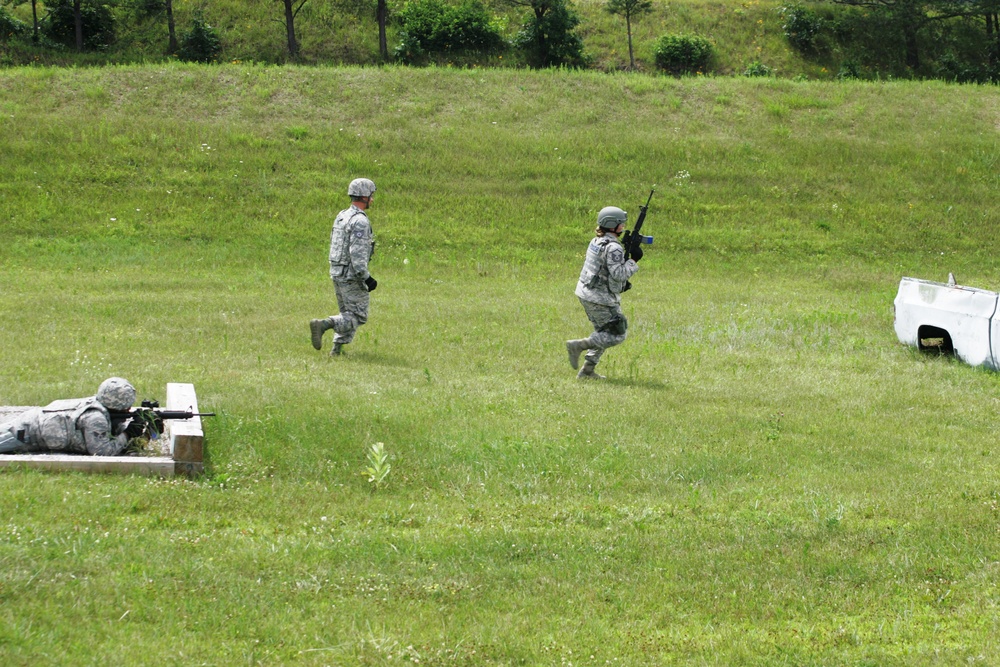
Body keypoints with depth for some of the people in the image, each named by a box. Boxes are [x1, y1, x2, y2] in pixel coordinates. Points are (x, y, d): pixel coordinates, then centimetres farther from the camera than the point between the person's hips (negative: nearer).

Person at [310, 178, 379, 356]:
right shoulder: (360, 221, -18)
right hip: (352, 276, -9)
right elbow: (357, 253, -25)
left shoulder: (342, 217, 11)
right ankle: (322, 324, -19)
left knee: (348, 313, 18)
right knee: (358, 316, -4)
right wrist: (366, 278, -21)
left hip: (337, 273, 9)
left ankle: (338, 348, 11)